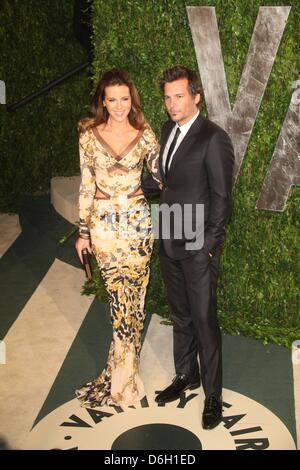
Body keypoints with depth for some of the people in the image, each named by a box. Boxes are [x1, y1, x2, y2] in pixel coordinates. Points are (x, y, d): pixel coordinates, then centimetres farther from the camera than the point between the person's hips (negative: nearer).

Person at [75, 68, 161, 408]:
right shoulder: (90, 135, 2)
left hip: (138, 221, 1)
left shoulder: (144, 134, 3)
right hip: (105, 224, -1)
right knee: (123, 300, -2)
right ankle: (124, 378, 16)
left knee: (130, 297, 4)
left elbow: (161, 174, 2)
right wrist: (83, 231, 6)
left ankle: (120, 375, 20)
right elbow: (86, 185, 5)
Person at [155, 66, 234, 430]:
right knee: (180, 316, 19)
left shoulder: (213, 139, -15)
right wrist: (164, 230, 6)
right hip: (169, 244, 7)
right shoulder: (168, 130, 8)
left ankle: (212, 393, 20)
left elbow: (221, 197, -14)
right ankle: (186, 375, 37)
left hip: (198, 249, -7)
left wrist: (208, 244, -13)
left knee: (204, 320, 4)